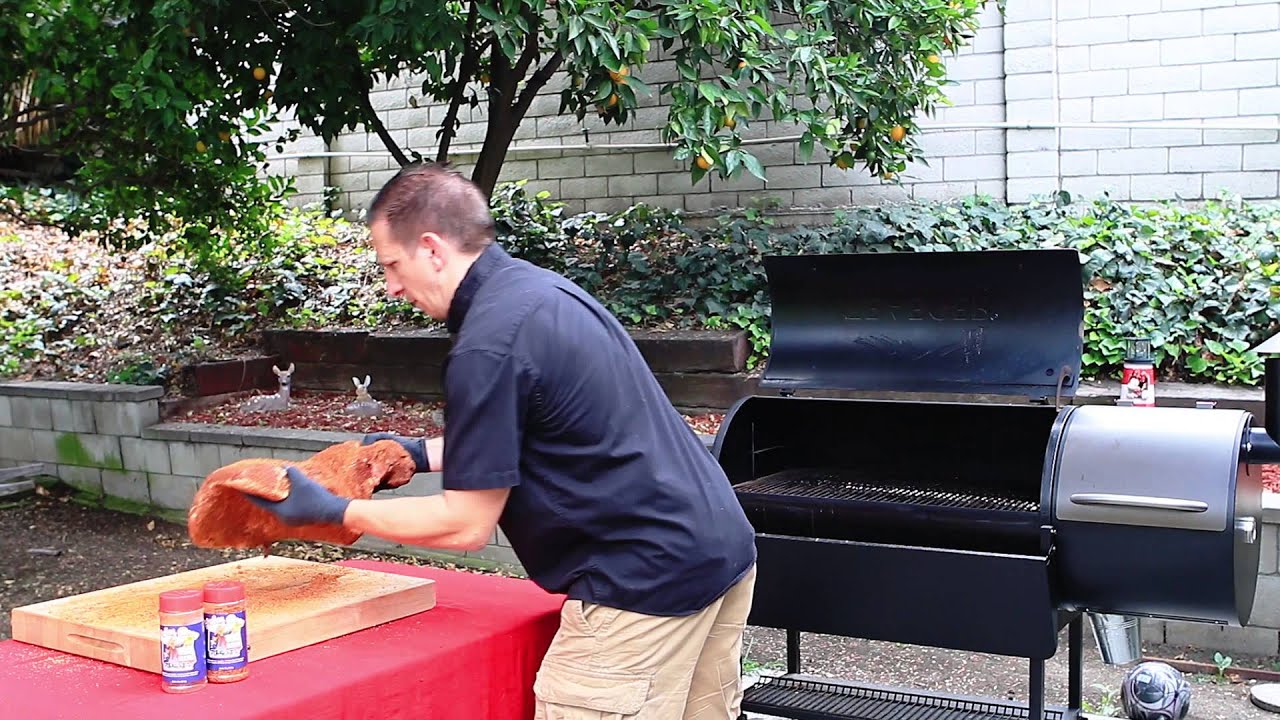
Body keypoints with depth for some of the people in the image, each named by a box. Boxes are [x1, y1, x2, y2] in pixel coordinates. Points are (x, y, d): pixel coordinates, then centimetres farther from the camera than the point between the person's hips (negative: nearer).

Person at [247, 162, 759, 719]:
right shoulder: (541, 287, 10)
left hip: (647, 579, -10)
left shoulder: (489, 348, -20)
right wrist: (421, 452, 21)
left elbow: (466, 525, -14)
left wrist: (332, 510, -5)